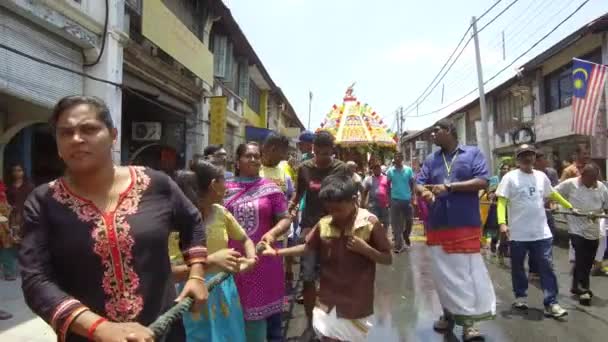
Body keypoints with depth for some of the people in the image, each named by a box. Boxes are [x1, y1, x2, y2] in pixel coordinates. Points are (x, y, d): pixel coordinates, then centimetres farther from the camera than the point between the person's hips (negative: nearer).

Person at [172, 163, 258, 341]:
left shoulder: (221, 213, -1)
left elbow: (245, 239, 14)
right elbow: (170, 272, -23)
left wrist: (251, 259, -7)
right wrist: (211, 261, -31)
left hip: (225, 292, 5)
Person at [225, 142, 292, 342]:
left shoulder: (270, 188, -1)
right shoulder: (226, 188, 5)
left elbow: (285, 219, -1)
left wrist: (272, 233, -20)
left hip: (263, 260, -1)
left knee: (267, 309, 9)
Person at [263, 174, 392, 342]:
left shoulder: (370, 223, -14)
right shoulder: (324, 224, -5)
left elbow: (388, 259, -7)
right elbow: (308, 247, 9)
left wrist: (364, 249, -23)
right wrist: (277, 252, 2)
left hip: (357, 303, -2)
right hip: (329, 300, 3)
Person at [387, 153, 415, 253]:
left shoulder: (408, 170, -1)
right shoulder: (390, 171, -2)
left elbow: (412, 183, 4)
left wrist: (413, 195, -4)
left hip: (407, 199, 1)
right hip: (395, 199, -1)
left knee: (408, 221, 10)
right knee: (396, 223, 3)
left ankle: (406, 237, 37)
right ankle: (398, 245, 10)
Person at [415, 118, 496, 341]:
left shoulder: (473, 153, 1)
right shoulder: (431, 159, 14)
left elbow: (482, 181, -10)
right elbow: (419, 184, 6)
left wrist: (449, 186, -17)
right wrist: (424, 192, -19)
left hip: (466, 226, -4)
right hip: (438, 226, 4)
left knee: (467, 272, -3)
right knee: (443, 273, 11)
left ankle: (468, 322, 4)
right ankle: (449, 314, 26)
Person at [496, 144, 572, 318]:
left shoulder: (541, 176, 8)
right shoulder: (510, 177, -7)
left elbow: (553, 194, 24)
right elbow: (502, 201, -13)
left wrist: (570, 206, 28)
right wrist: (502, 222, -25)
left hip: (542, 233, 4)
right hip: (518, 233, -3)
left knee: (547, 267, 1)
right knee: (517, 267, 11)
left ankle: (551, 304, 5)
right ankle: (520, 296, 29)